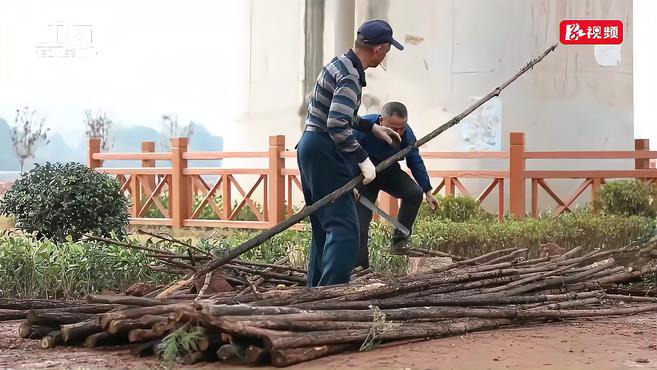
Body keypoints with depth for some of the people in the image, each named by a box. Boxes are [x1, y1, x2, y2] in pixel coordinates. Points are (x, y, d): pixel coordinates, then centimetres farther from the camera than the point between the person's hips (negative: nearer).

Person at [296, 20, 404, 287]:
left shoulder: (339, 65, 14)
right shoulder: (351, 77, -17)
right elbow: (337, 126, -27)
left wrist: (372, 128, 28)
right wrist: (363, 159, -20)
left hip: (310, 147, 10)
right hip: (324, 154, -10)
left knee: (323, 227, 15)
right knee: (344, 228, -13)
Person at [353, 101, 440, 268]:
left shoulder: (407, 134, -18)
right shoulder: (362, 128, -32)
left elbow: (416, 162, -3)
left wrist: (428, 192, -3)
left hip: (389, 172, 3)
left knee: (415, 193, -23)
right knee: (360, 225, -12)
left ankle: (399, 240, -9)